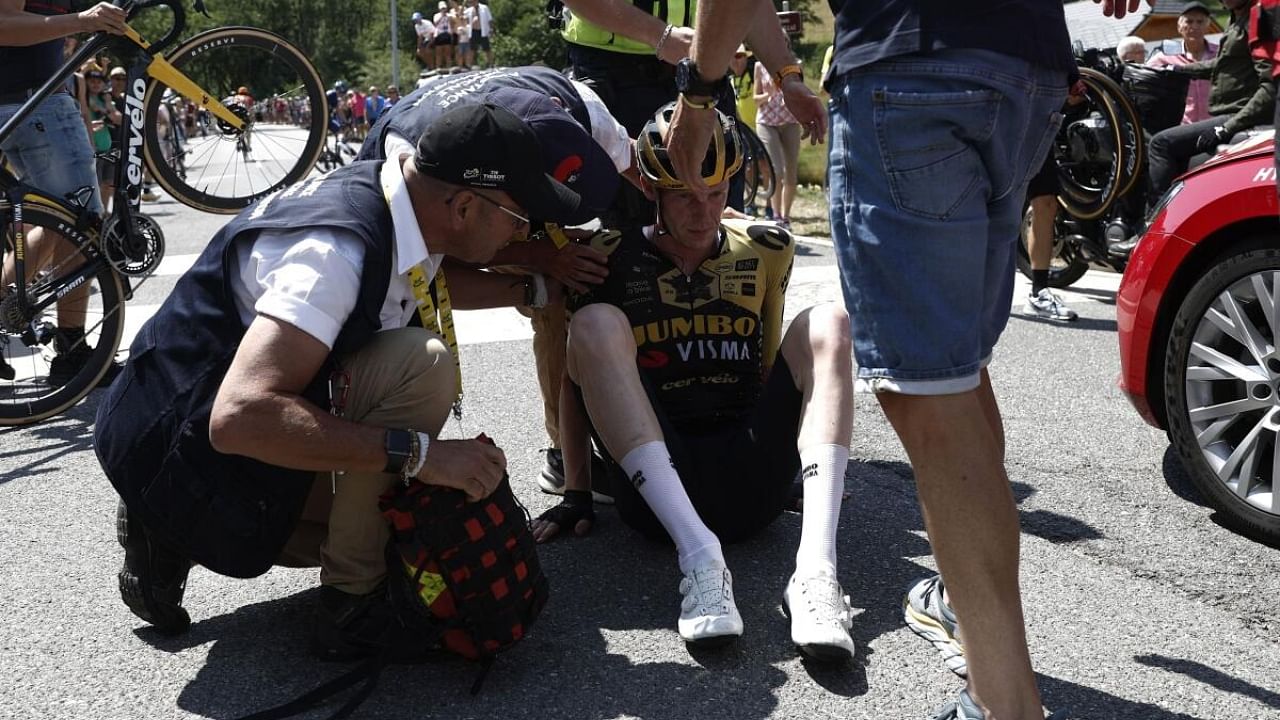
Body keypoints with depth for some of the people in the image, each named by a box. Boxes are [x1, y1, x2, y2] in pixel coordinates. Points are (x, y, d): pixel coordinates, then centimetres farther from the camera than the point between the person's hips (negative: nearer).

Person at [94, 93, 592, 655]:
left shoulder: (394, 200, -5)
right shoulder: (338, 249, -32)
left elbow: (438, 280, 20)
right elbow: (240, 417, -40)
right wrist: (418, 452, -37)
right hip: (190, 448, -9)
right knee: (420, 365, -26)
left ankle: (172, 538, 16)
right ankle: (351, 602, -11)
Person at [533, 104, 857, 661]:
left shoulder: (765, 252, 11)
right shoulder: (611, 260, 3)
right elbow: (577, 380, 6)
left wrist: (775, 456, 10)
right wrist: (576, 493, 4)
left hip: (750, 483, 2)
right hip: (655, 489, -2)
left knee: (825, 323, -14)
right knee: (595, 323, -22)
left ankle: (815, 564, -32)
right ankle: (698, 553, -36)